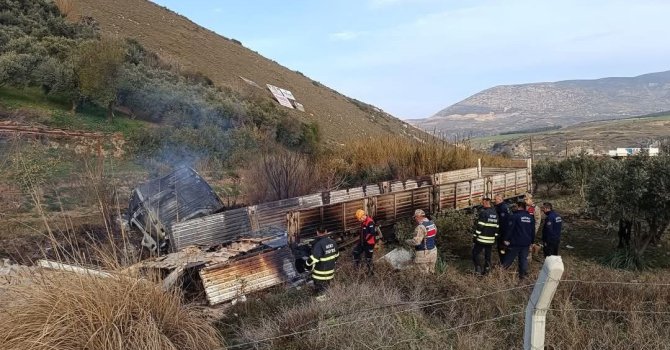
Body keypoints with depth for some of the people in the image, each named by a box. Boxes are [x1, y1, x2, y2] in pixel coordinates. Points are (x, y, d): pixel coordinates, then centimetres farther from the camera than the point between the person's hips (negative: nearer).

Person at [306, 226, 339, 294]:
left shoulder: (318, 245, -26)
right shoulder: (333, 242, -3)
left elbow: (313, 259, -25)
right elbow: (336, 255, 10)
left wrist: (307, 264, -7)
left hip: (320, 276, -7)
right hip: (330, 272, 7)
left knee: (321, 292, 9)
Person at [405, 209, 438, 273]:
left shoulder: (421, 227, -24)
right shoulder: (432, 224, 4)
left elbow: (416, 241, -29)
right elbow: (435, 231, 24)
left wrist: (407, 241, -11)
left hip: (423, 254, -8)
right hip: (433, 251, 8)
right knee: (431, 272, 17)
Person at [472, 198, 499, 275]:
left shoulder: (483, 212, -14)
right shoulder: (495, 213, 11)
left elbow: (479, 226, -17)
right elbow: (496, 227, 14)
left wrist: (475, 236, -10)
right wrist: (495, 236, 20)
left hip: (481, 239, -7)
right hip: (491, 240, 7)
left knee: (475, 253, 3)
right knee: (488, 255, 14)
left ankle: (478, 268, -10)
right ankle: (486, 269, 17)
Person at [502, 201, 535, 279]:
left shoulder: (514, 216, -12)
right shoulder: (531, 218, 9)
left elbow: (509, 229, -14)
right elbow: (533, 231, 15)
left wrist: (506, 239, -9)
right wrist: (532, 241, 22)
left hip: (515, 242, -5)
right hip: (526, 243, 5)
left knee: (508, 258, 1)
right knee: (524, 259, 11)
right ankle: (523, 274, 13)